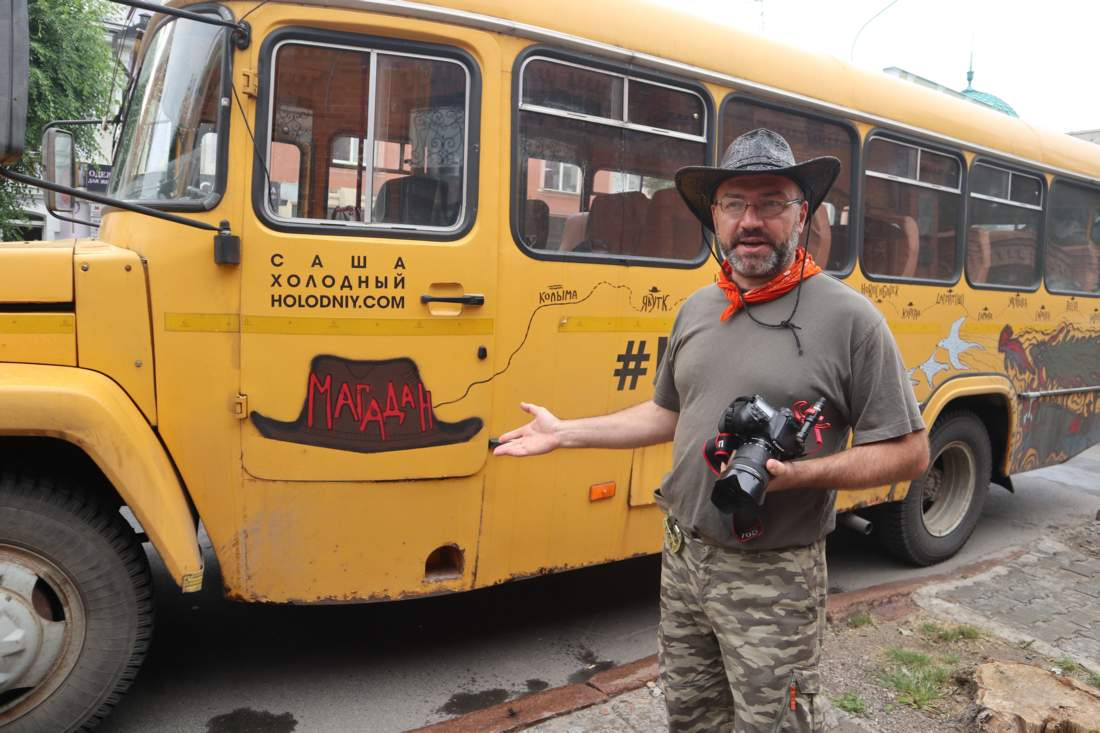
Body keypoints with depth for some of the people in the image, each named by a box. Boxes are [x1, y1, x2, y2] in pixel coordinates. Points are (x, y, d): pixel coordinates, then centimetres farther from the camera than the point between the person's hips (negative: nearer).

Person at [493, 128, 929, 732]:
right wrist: (565, 433, 11)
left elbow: (908, 453, -10)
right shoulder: (697, 309, 5)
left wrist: (800, 474, -25)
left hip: (773, 579, -5)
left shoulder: (849, 318, -13)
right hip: (683, 558, 6)